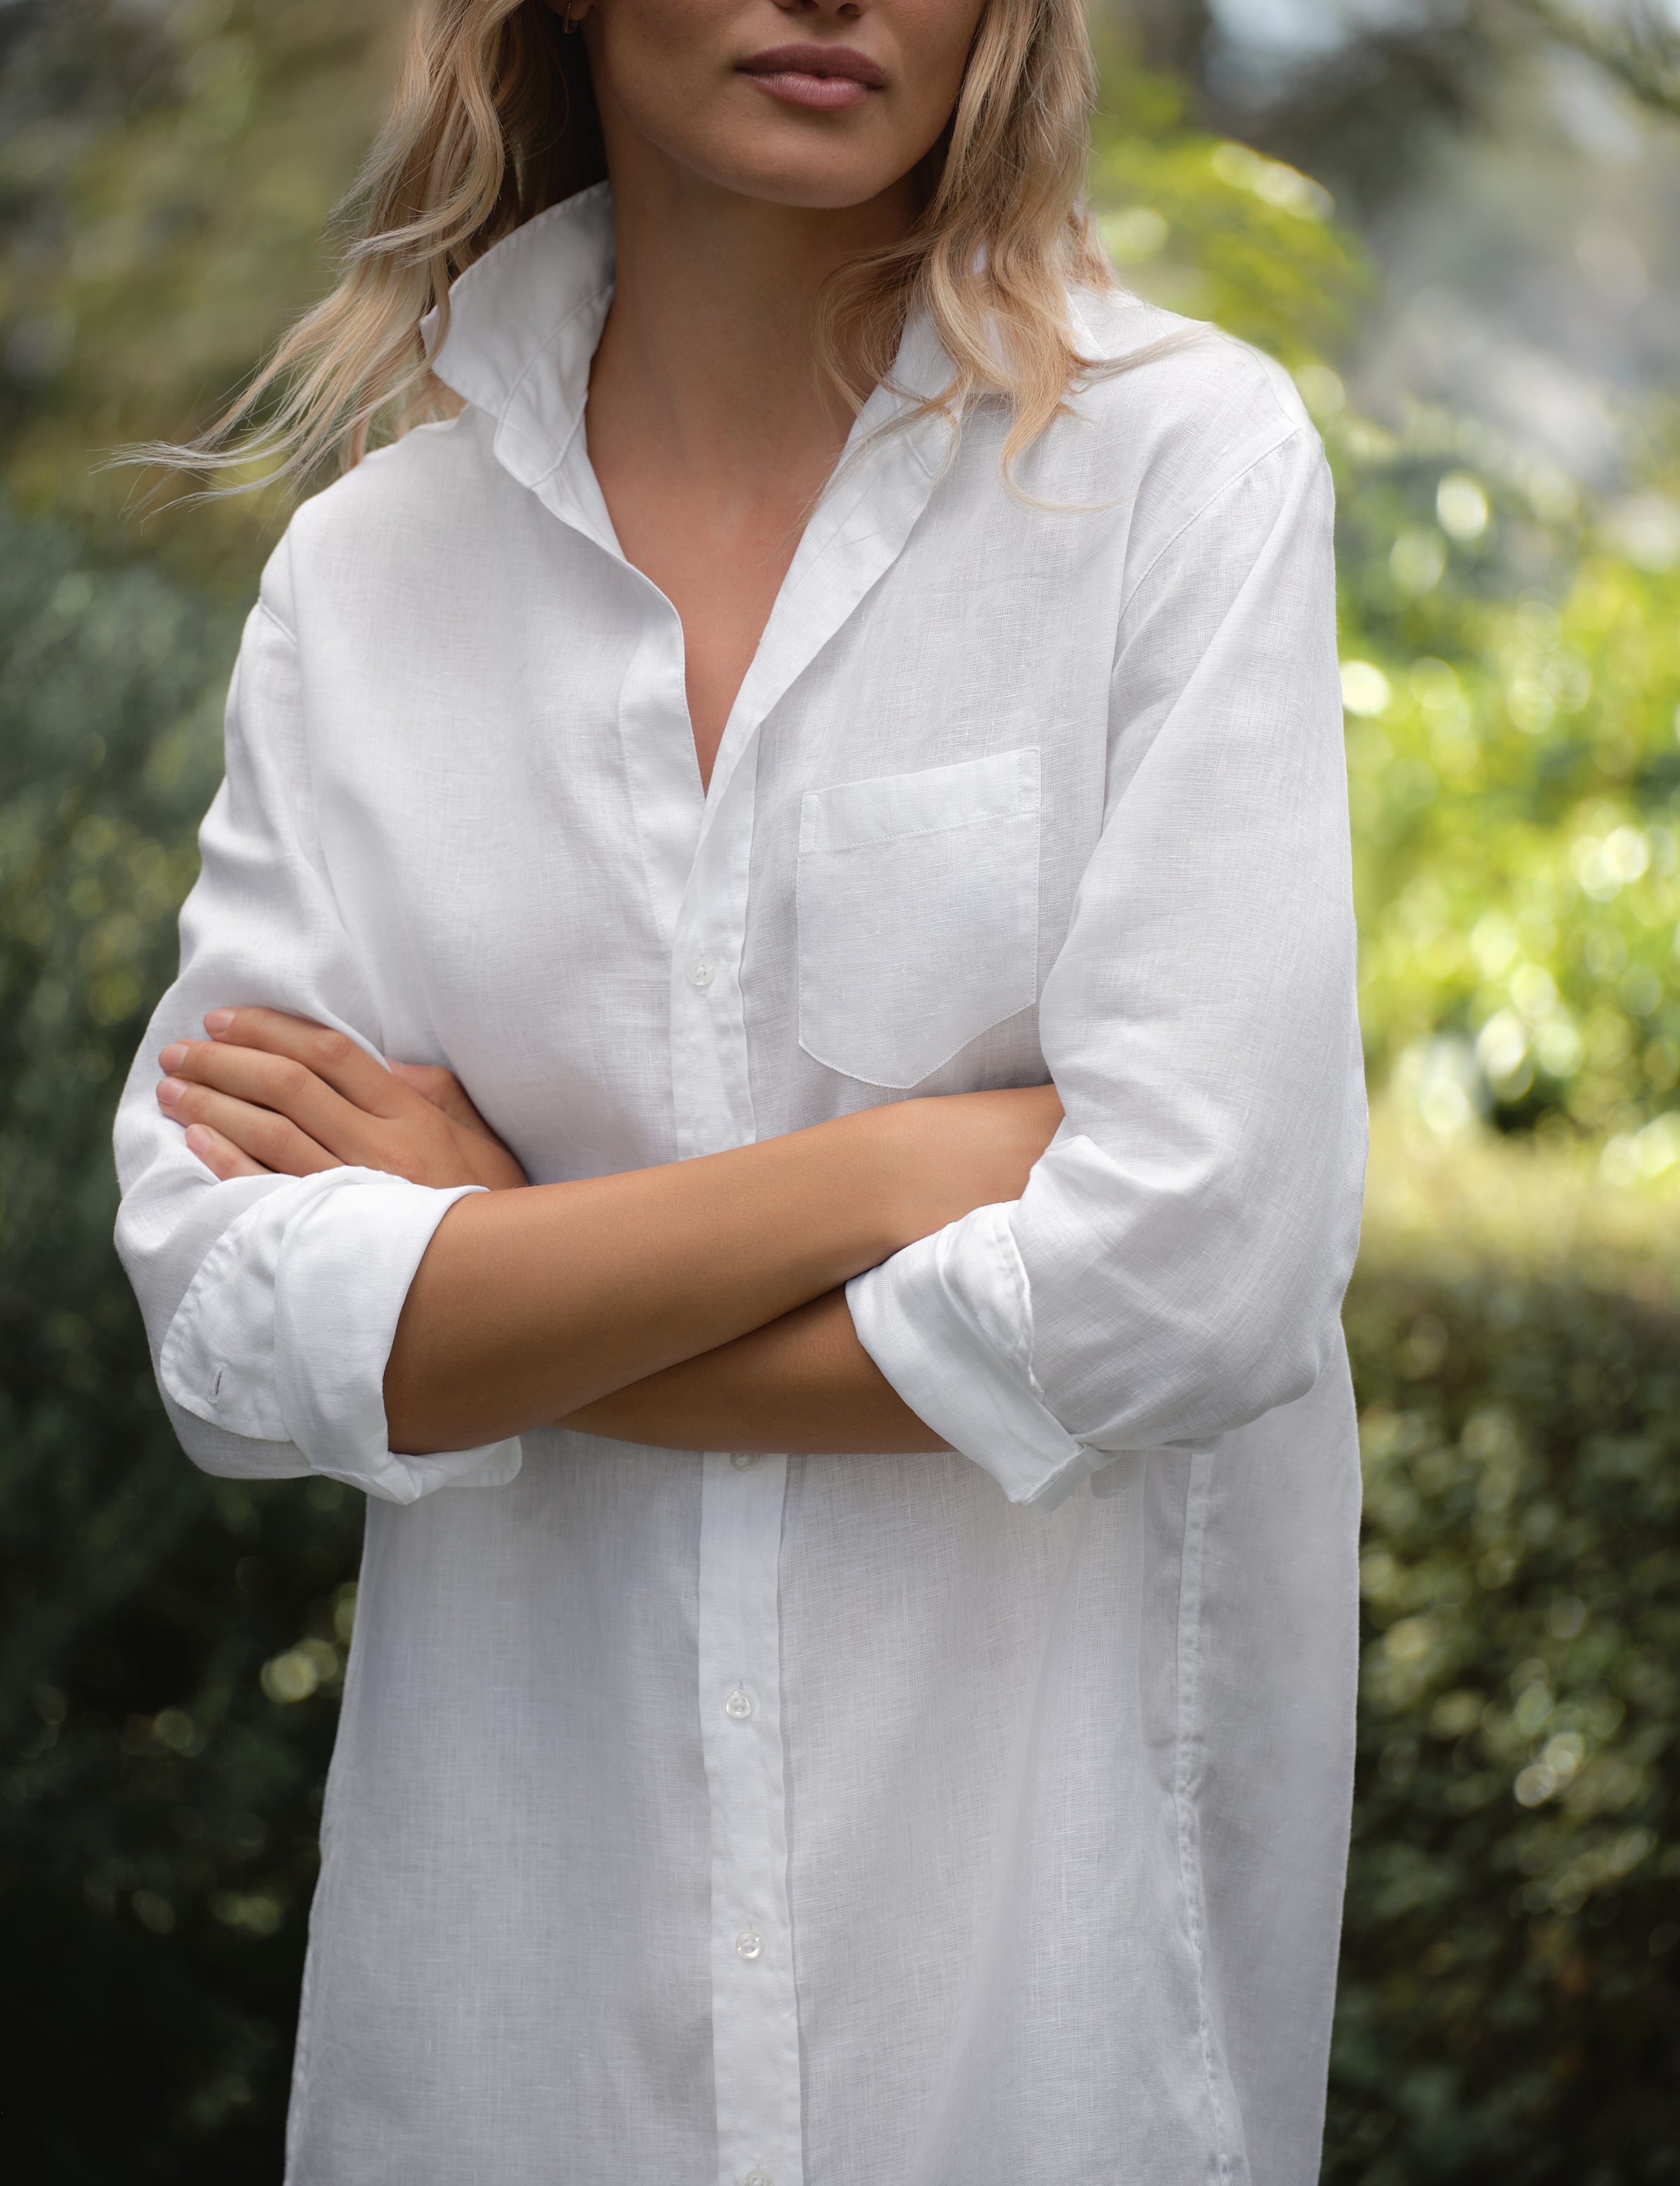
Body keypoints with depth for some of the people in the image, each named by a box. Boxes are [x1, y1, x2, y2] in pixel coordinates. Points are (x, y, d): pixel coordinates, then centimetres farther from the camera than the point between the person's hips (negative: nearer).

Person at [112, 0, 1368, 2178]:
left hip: (1056, 1895, -2)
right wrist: (901, 1161, -17)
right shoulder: (362, 569, -1)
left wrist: (476, 1290, -10)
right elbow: (230, 1333, -9)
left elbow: (1198, 1279, -16)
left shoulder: (1189, 461, -8)